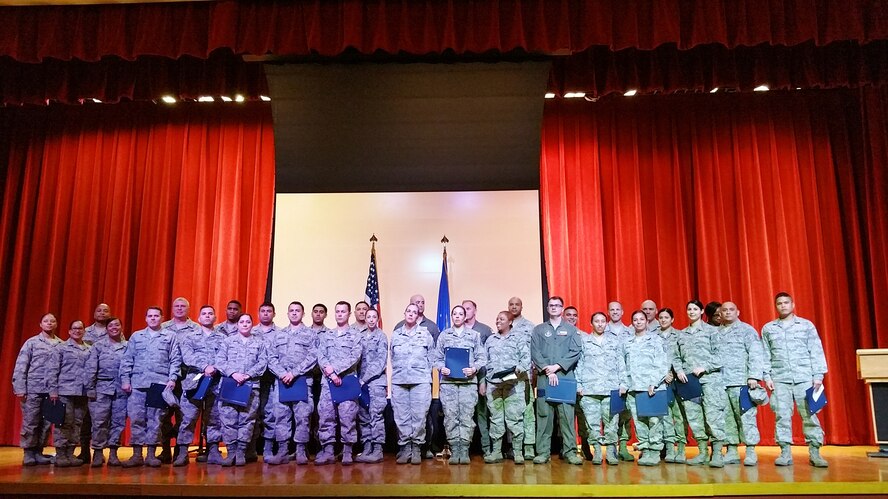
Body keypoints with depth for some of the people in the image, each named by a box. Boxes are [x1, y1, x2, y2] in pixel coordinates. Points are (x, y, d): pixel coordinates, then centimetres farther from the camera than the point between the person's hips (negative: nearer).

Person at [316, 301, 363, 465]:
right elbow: (320, 357, 5)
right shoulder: (325, 336, 15)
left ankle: (347, 452, 5)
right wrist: (331, 374, -11)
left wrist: (334, 368, -15)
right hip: (328, 381, 3)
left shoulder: (356, 335, 5)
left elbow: (355, 357, -6)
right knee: (325, 416, 2)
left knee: (348, 416, -3)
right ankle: (327, 451, 9)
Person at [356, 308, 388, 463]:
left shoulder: (381, 336, -2)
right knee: (363, 417, 7)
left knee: (376, 416, -5)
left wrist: (365, 378, -13)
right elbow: (358, 359, 12)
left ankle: (378, 450, -1)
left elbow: (380, 361, -9)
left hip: (376, 381, -5)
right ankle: (366, 449, 14)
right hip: (362, 382, 5)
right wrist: (358, 379, -1)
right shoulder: (360, 336, 13)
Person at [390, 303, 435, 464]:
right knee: (401, 416, 1)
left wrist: (426, 373, 7)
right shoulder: (395, 334, 12)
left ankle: (416, 448, 6)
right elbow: (392, 356, 16)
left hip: (421, 380, -2)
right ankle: (405, 448, 9)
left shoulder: (425, 333, 7)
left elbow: (431, 357, 9)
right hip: (399, 380, 2)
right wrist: (398, 370, 12)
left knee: (419, 415, -3)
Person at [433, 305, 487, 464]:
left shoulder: (474, 335, 10)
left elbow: (481, 357, 6)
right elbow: (436, 358, 11)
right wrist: (441, 367, -8)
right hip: (448, 381, 1)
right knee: (450, 417, -1)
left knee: (467, 416, -4)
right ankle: (454, 450, 7)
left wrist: (474, 368, -11)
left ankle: (464, 449, 4)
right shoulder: (443, 335, 12)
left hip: (468, 381, -1)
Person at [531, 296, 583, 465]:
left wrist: (557, 366, -9)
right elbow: (535, 353, 3)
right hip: (544, 377, 1)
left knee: (567, 414, -4)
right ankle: (543, 452, 3)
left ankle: (570, 451, 1)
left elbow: (576, 352, 0)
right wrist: (547, 370, -10)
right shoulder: (538, 330, 14)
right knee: (543, 415, -1)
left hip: (565, 377, 0)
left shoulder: (571, 330, 12)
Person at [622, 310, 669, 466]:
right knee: (639, 421, 1)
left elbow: (663, 364, -1)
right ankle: (644, 450, 7)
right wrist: (624, 384, 7)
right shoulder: (627, 343, 17)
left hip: (652, 387, -3)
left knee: (654, 420, -8)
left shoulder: (655, 339, 6)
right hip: (633, 388, 3)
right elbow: (624, 366, 18)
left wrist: (654, 383, -11)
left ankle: (655, 452, -2)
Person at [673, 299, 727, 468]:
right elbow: (676, 356, 17)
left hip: (710, 379, -4)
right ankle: (702, 452, 13)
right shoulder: (681, 334, 16)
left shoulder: (711, 331, 5)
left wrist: (704, 367, -12)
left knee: (713, 415, -8)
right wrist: (679, 370, -1)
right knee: (693, 417, 4)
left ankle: (717, 453, -2)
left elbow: (719, 354, -2)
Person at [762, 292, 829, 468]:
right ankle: (785, 452, 5)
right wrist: (767, 376, 2)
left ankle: (814, 452, 4)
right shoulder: (768, 328, 12)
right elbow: (765, 355, 11)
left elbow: (816, 351, 5)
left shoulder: (807, 325, 9)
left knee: (809, 415, -3)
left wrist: (818, 375, -2)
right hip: (779, 379, 1)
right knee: (782, 416, 0)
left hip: (804, 377, -1)